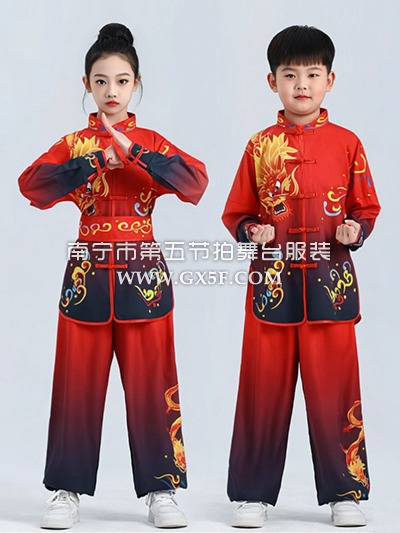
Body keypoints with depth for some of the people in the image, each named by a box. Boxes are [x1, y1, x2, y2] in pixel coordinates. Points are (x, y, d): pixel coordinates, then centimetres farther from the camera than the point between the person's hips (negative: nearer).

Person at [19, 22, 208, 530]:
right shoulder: (74, 143, 7)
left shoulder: (151, 142, 7)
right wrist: (92, 163, -19)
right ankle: (68, 489, 13)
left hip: (142, 274, 0)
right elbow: (31, 184, -11)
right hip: (87, 270, 0)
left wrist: (134, 152, -19)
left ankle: (161, 489, 11)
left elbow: (195, 181, -11)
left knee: (151, 383, 2)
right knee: (78, 383, 3)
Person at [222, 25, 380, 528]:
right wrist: (251, 232, -11)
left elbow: (367, 209, 9)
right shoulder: (260, 146, 5)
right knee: (264, 389, 5)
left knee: (335, 387, 4)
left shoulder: (346, 143, 4)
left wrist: (354, 231, -11)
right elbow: (236, 214, 9)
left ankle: (345, 492, 15)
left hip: (331, 282, 0)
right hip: (271, 280, 0)